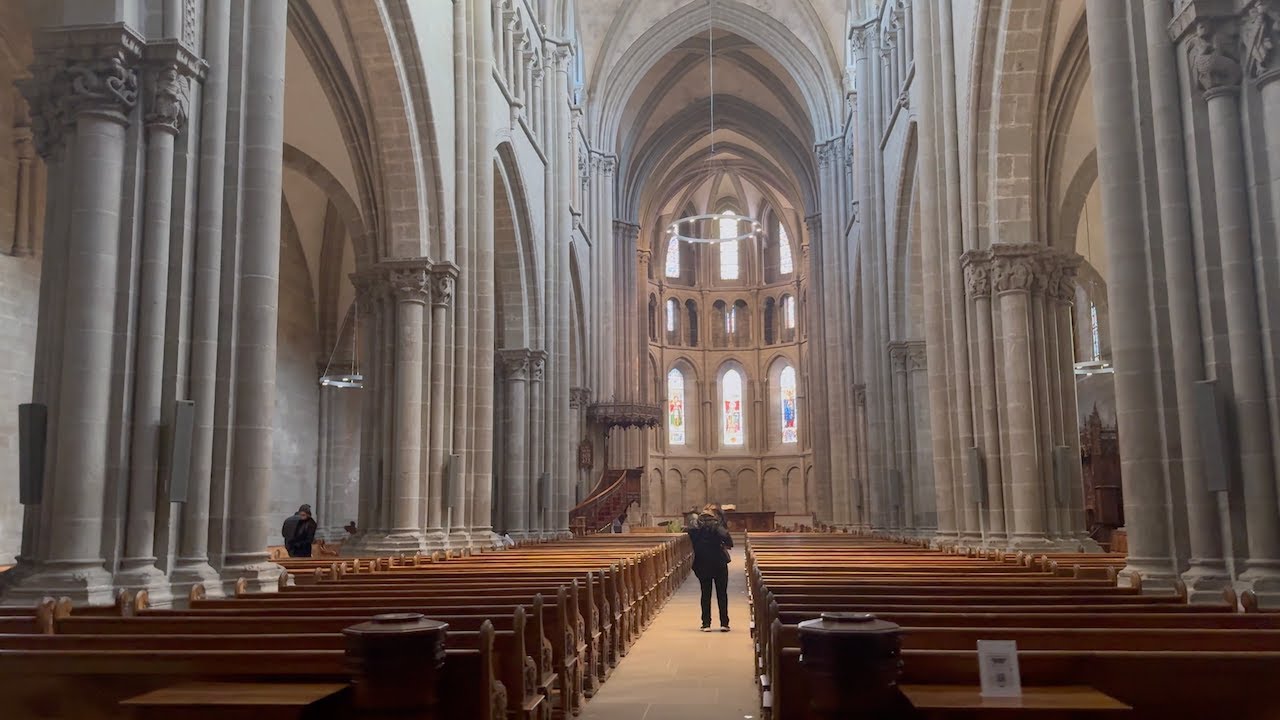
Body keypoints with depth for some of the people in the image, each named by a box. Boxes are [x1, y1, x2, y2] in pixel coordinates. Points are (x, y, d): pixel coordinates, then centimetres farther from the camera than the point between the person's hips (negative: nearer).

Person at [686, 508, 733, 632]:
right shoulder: (716, 526, -8)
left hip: (702, 565, 2)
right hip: (719, 564, -2)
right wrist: (729, 544, -9)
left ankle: (706, 624, 3)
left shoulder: (696, 529, 2)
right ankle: (724, 623, 3)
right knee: (722, 594, 6)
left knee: (705, 594, 9)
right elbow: (725, 535, -24)